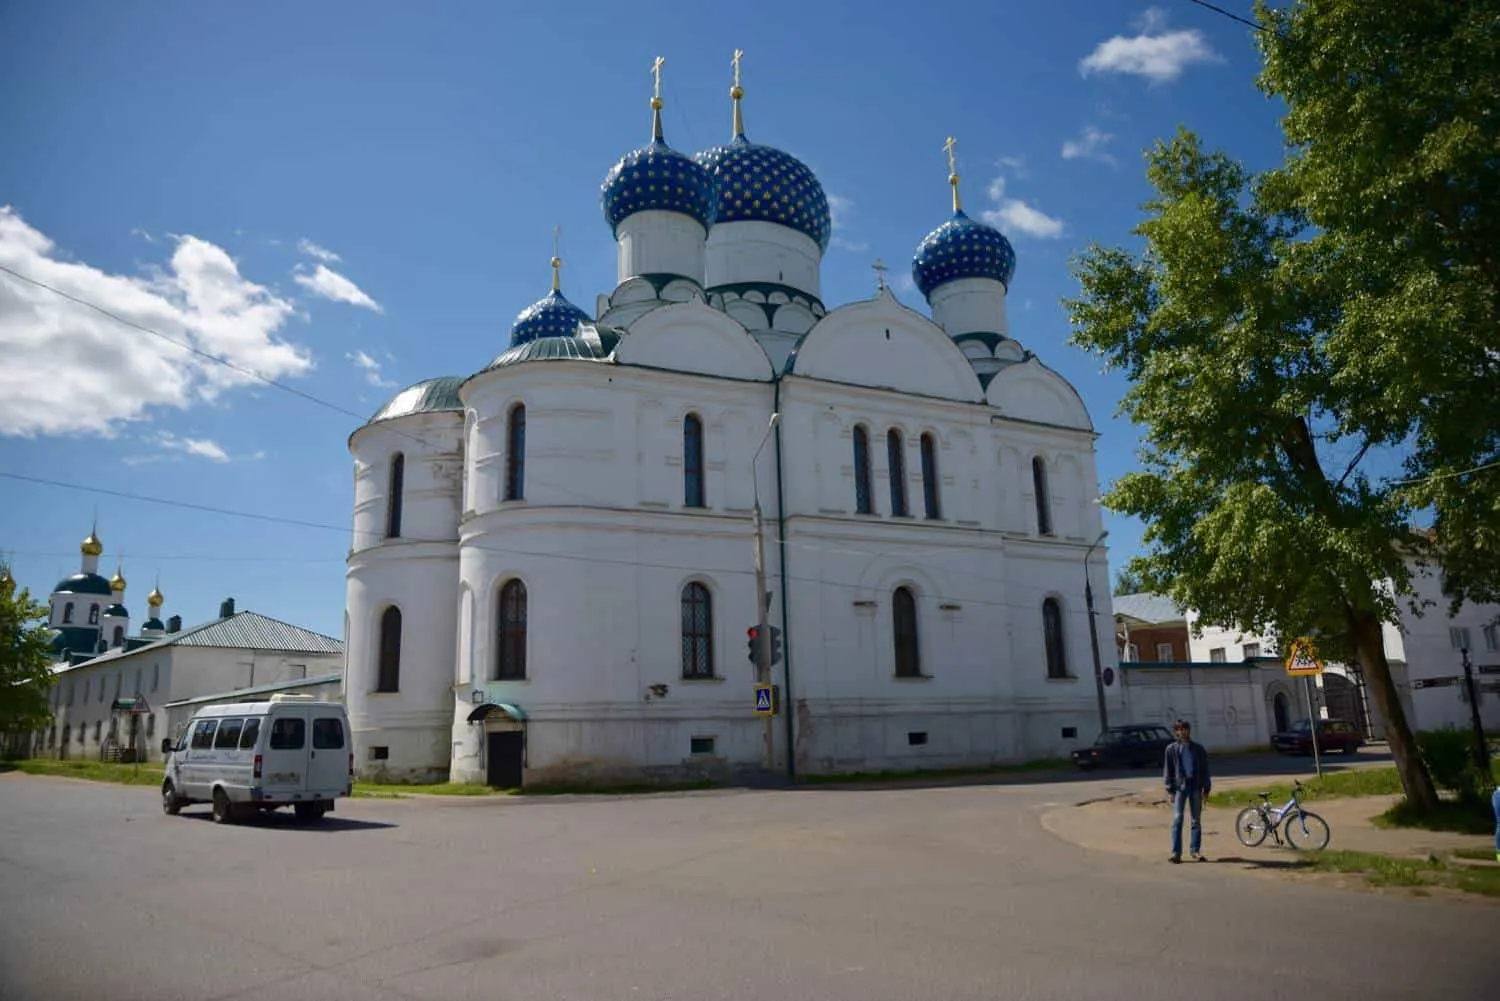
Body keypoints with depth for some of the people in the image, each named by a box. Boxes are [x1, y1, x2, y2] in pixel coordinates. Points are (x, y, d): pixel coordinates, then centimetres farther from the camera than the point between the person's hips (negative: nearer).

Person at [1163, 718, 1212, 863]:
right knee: (1177, 818, -7)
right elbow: (1167, 770, 3)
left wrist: (1206, 788, 4)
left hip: (1195, 786, 2)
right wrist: (1170, 789, -4)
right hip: (1179, 786, -2)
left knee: (1196, 820, 6)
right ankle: (1176, 852, -8)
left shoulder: (1198, 748, 7)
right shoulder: (1171, 749, 3)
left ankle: (1195, 851, 13)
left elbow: (1205, 769, 9)